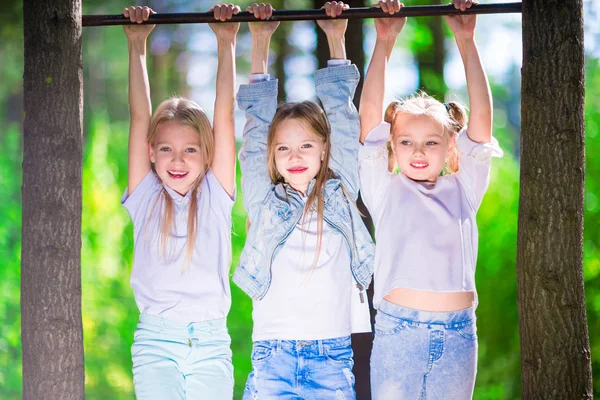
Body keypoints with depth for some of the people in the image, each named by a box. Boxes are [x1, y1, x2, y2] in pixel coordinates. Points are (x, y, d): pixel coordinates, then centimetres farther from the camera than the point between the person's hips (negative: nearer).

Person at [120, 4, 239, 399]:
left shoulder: (215, 196, 5)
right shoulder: (146, 197, 6)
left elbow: (225, 115, 1)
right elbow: (140, 116, 2)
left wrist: (226, 43, -2)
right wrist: (137, 44, 0)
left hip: (210, 341, 0)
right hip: (156, 341, 0)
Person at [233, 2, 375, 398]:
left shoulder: (339, 195, 9)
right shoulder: (264, 200, 8)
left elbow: (343, 119, 11)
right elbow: (257, 124, 10)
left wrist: (336, 39, 12)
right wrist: (260, 43, 10)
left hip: (333, 354, 0)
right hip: (272, 354, 0)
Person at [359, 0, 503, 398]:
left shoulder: (462, 190, 10)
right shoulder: (386, 190, 7)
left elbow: (481, 117, 4)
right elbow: (370, 114, -1)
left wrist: (466, 41, -1)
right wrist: (385, 41, -5)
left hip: (458, 332, 2)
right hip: (397, 330, -2)